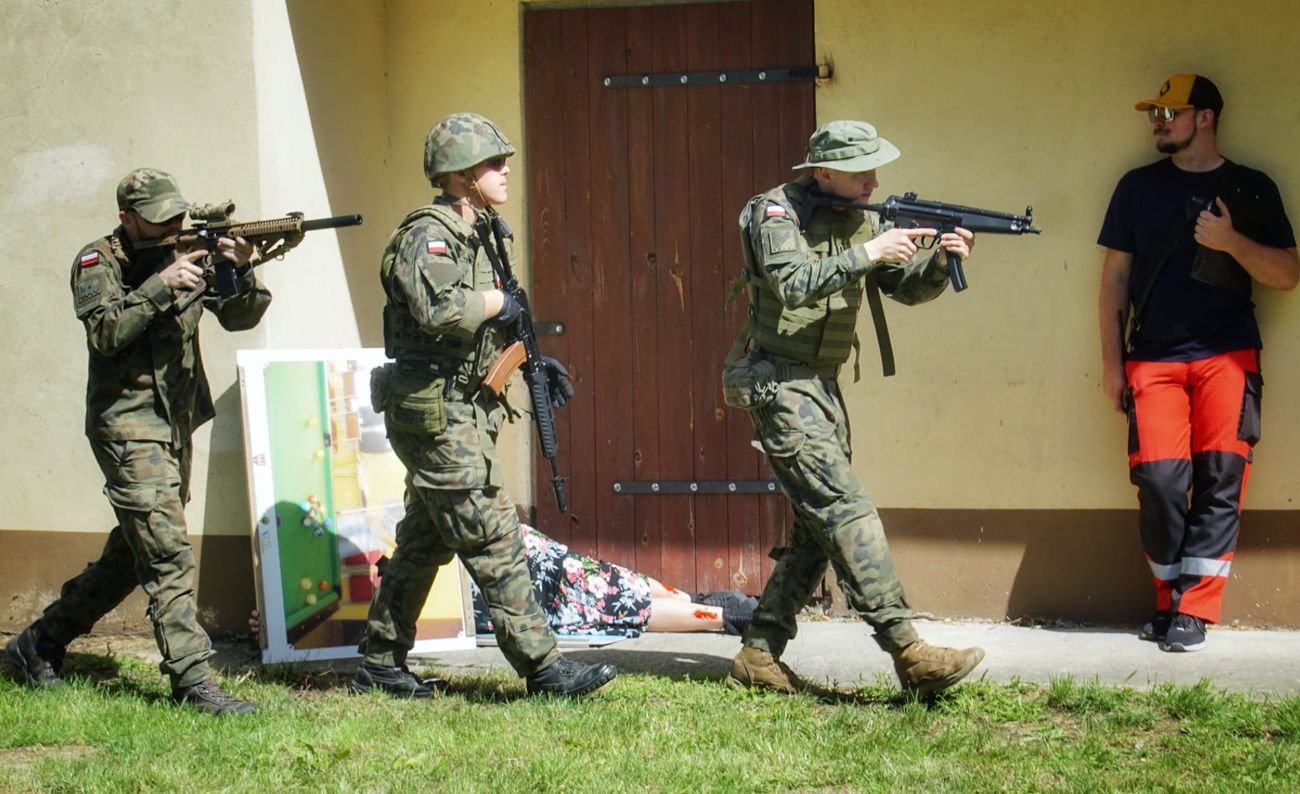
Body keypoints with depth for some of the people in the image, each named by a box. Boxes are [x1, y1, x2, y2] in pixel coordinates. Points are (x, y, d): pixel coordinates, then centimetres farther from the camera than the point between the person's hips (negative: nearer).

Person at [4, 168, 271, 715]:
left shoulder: (186, 255, 9)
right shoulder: (98, 262, -6)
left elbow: (241, 317, 2)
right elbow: (105, 332, -21)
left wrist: (242, 271, -17)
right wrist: (161, 286, -27)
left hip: (176, 426, 7)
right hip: (128, 426, -7)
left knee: (133, 553, 15)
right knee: (168, 552, -14)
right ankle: (191, 680, -14)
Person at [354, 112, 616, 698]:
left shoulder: (477, 236, 16)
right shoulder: (427, 235, -14)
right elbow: (435, 308, -33)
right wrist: (499, 303, -18)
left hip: (463, 412, 10)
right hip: (435, 413, -10)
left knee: (424, 543, 13)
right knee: (493, 539, -9)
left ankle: (380, 664, 21)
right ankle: (542, 665, -8)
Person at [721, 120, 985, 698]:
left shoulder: (859, 221, 11)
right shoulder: (777, 212, -11)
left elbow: (908, 288, 10)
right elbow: (793, 285, -27)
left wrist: (941, 262, -9)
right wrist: (866, 255, -28)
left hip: (821, 388, 9)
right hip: (778, 384, -9)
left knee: (817, 529, 7)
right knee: (846, 509, -17)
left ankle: (759, 656, 14)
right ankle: (908, 654, -23)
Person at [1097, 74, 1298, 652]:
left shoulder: (1251, 189, 9)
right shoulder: (1138, 187, 13)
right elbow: (1115, 277, 13)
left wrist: (1232, 241, -11)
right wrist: (1112, 361, 6)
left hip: (1228, 355, -1)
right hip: (1153, 359, 1)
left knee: (1220, 477, -9)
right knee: (1160, 478, -9)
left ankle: (1194, 609, -7)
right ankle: (1169, 599, 4)